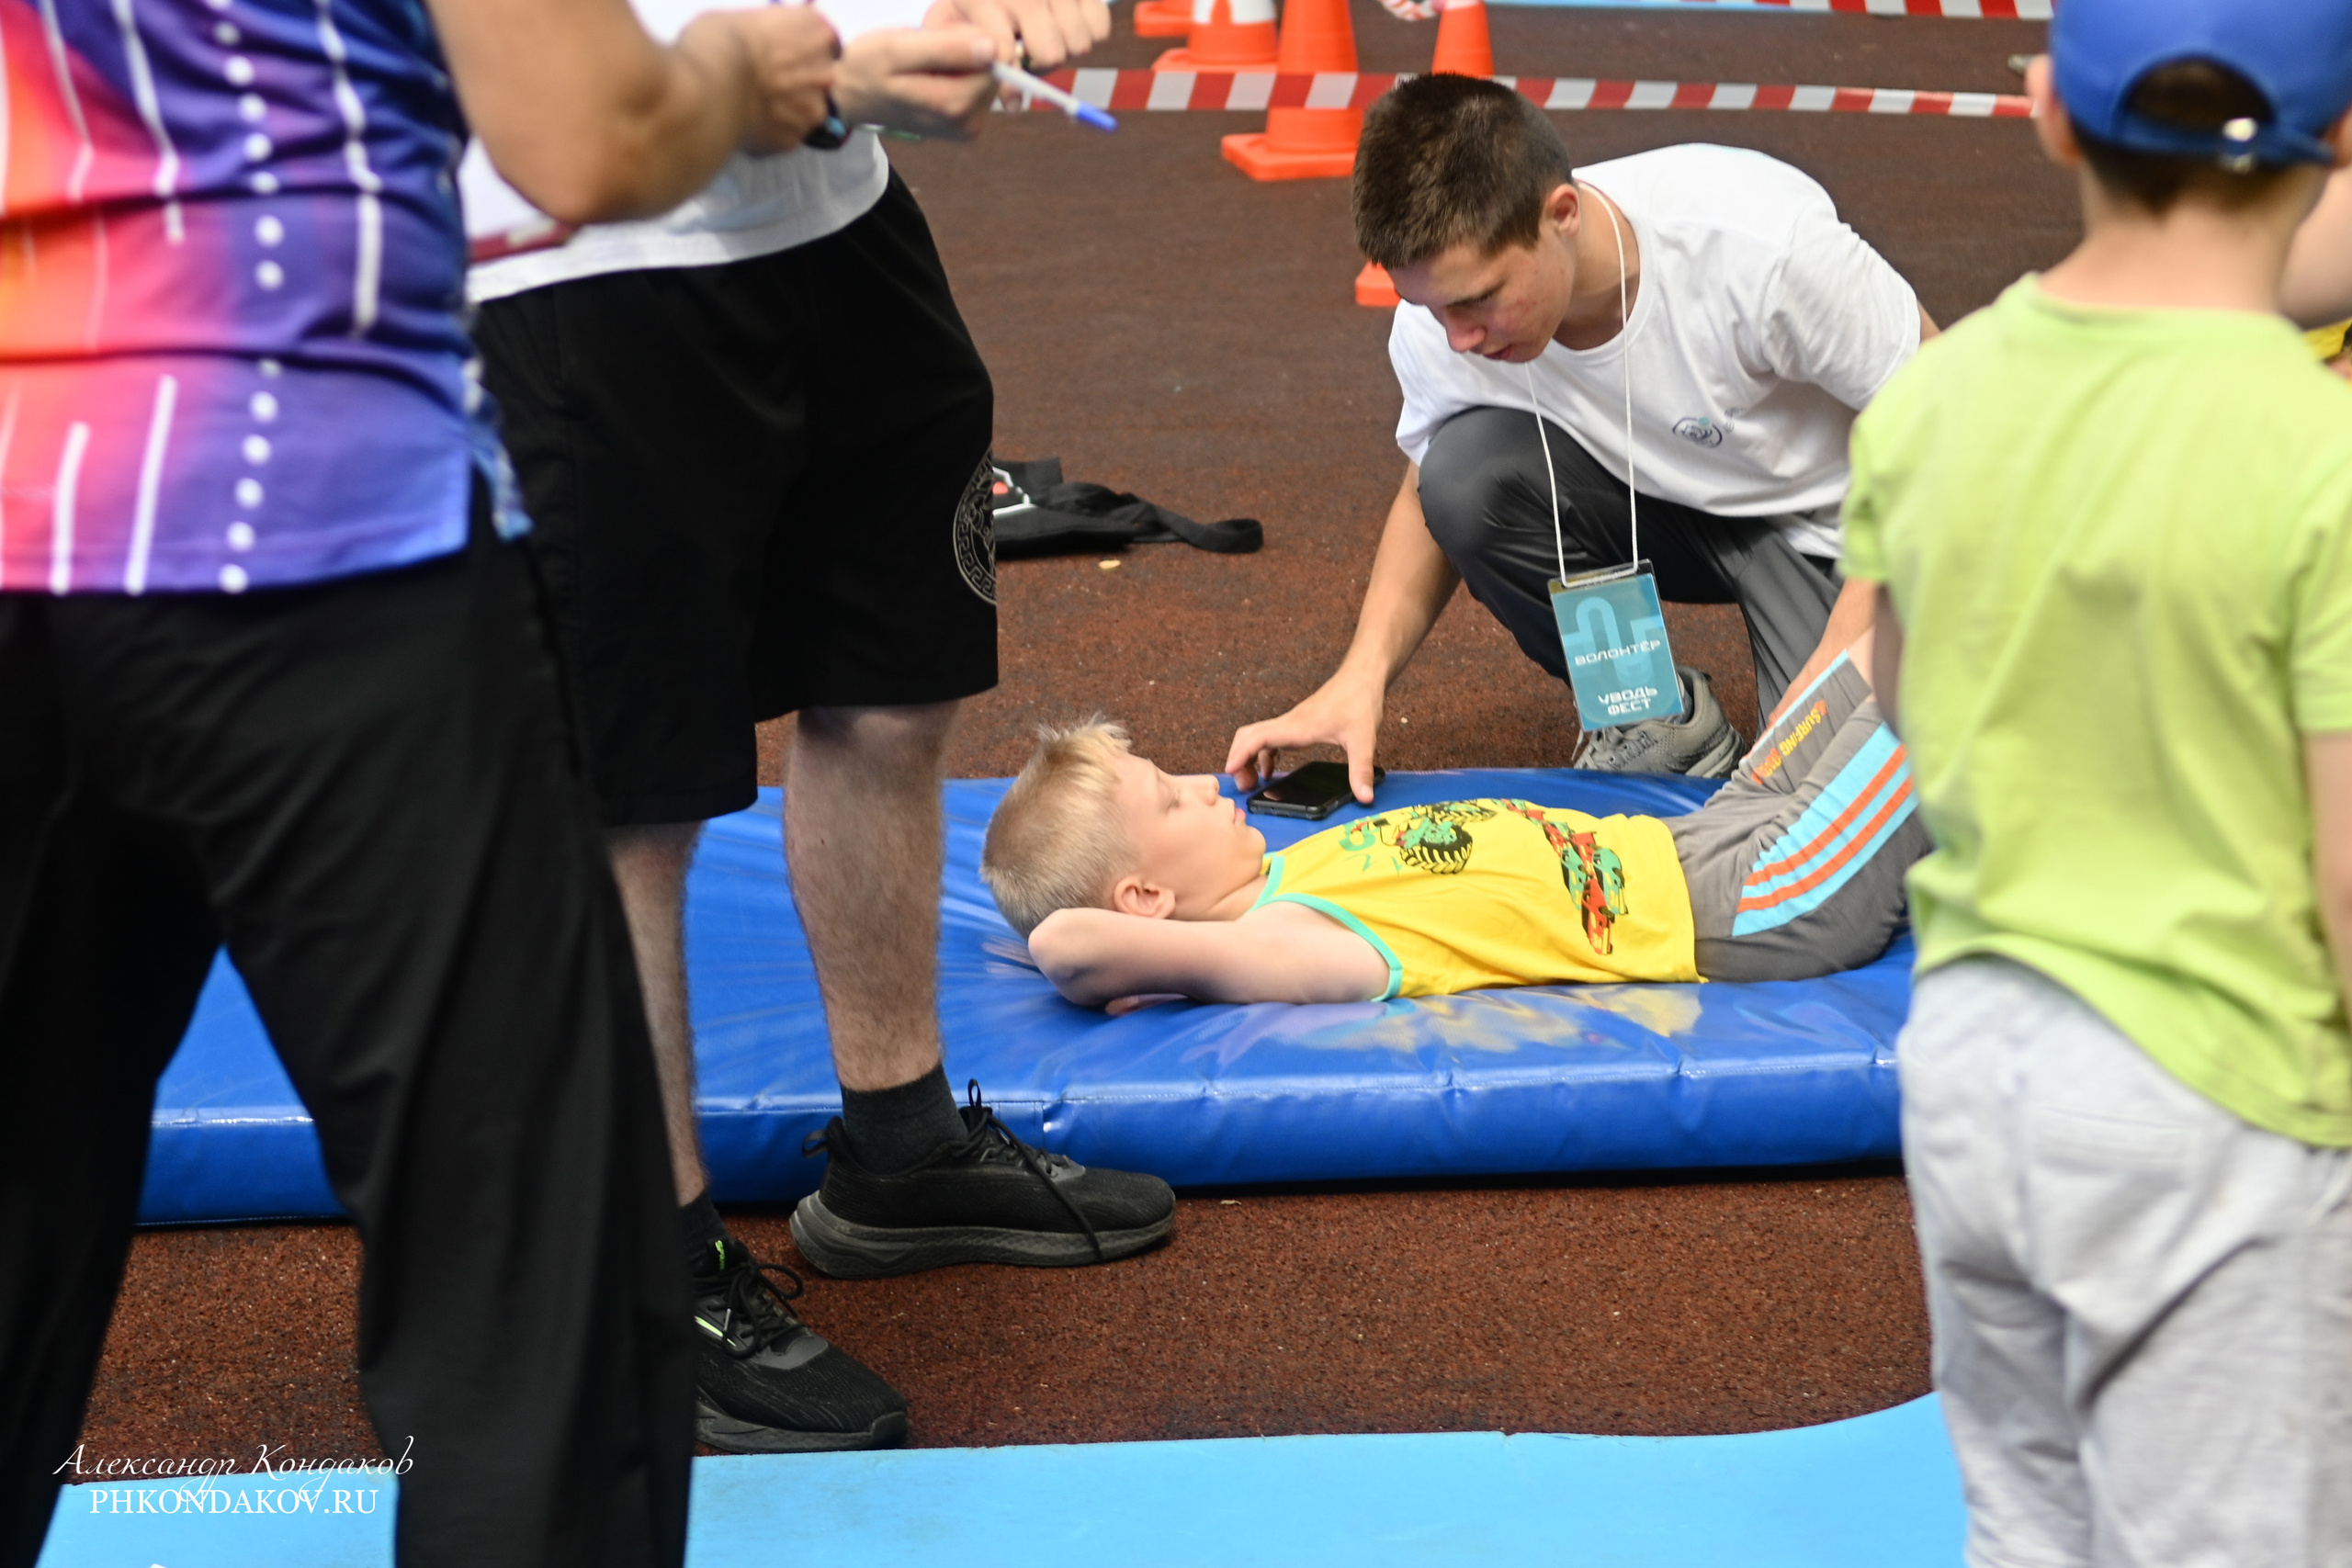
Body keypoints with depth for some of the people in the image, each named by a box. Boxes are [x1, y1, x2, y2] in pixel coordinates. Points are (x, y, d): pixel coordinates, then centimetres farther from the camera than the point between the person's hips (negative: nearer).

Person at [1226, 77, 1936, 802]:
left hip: (1824, 521, -4)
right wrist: (1361, 675, -21)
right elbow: (1432, 495, -2)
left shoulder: (1763, 244, -34)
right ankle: (1655, 718, -4)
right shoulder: (1435, 325, -21)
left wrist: (1839, 660, -27)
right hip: (1656, 506, 4)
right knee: (1465, 469, -26)